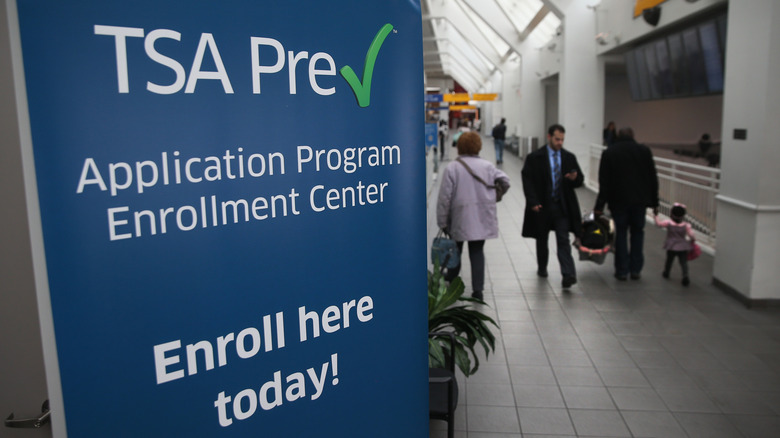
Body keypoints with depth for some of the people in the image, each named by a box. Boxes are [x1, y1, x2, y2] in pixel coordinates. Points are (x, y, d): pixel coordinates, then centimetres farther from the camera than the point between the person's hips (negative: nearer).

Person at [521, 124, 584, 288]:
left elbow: (580, 181, 10)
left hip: (563, 207, 1)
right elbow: (527, 181, -7)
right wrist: (533, 202, -16)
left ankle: (568, 275, -12)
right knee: (542, 239, 14)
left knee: (563, 240, -7)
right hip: (542, 206, -1)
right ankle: (542, 268, 35)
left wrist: (575, 178, -14)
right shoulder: (534, 158, -4)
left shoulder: (569, 157, 6)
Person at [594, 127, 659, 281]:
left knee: (621, 233, 6)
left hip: (618, 200, -1)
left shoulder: (609, 153, 0)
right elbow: (653, 178, 5)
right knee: (637, 232, 11)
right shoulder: (644, 150, 4)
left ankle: (622, 270, 6)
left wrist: (600, 205, -1)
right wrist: (654, 202, 10)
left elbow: (604, 182, -3)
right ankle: (635, 269, 12)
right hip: (640, 199, 1)